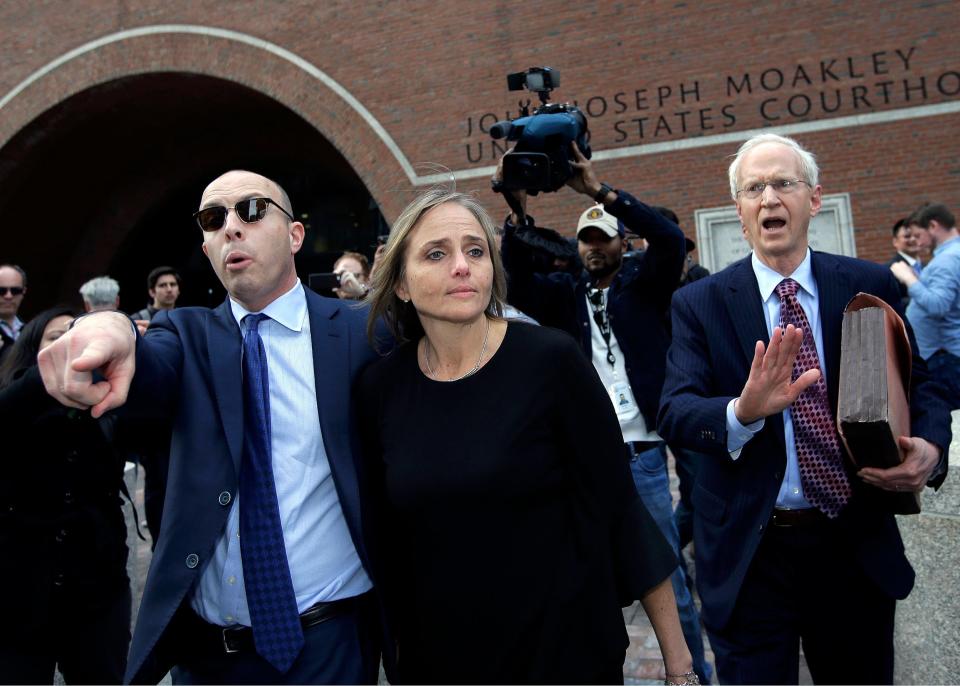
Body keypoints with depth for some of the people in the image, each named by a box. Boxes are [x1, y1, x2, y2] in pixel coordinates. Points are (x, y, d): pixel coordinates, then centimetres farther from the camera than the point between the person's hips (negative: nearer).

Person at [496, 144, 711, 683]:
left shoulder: (644, 283, 3)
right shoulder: (565, 292, 8)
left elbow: (671, 239, -15)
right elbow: (518, 283, -9)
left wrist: (599, 190, -22)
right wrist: (520, 212, -22)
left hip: (642, 452, -2)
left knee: (668, 572, 8)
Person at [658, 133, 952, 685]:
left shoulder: (870, 286, 0)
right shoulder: (700, 303, -5)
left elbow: (919, 385, 5)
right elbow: (675, 411, -14)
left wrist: (930, 447, -17)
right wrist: (743, 410, -35)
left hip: (859, 547, 3)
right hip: (750, 551, -2)